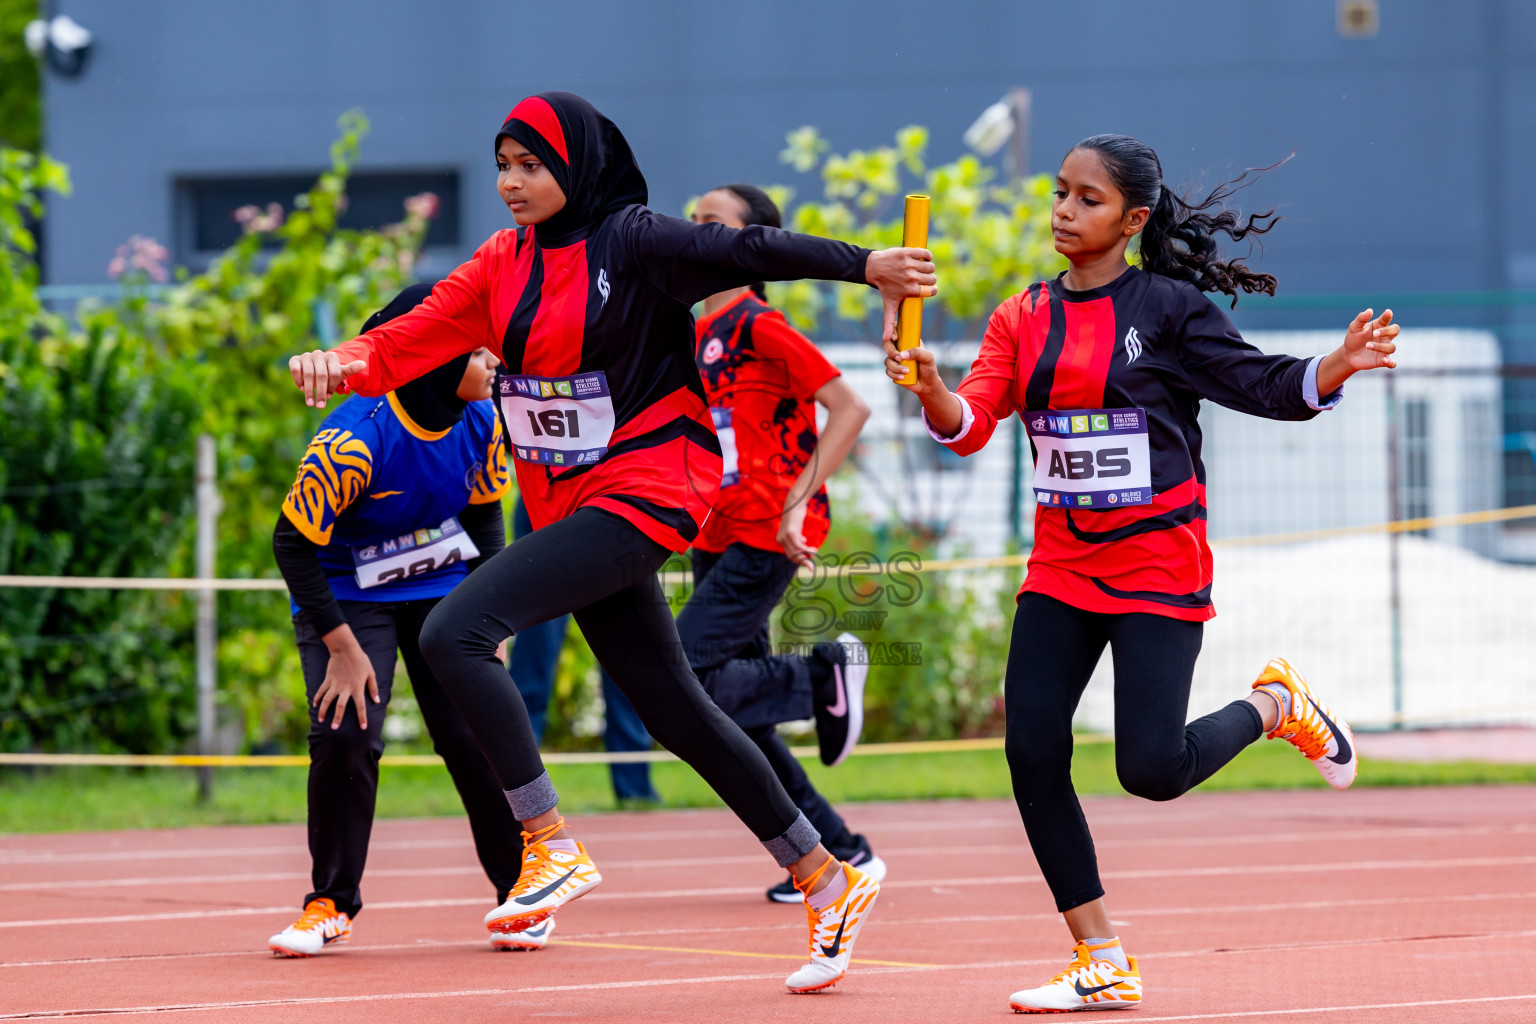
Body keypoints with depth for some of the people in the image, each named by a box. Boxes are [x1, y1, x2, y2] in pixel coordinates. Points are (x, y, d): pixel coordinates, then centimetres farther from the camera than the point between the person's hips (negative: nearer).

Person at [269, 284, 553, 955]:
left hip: (443, 587, 4)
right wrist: (343, 646, -22)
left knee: (476, 734, -7)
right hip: (349, 593, -4)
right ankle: (331, 904, 1)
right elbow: (293, 542, -22)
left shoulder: (482, 421, -12)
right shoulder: (355, 440, -30)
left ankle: (519, 888, 10)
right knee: (345, 734, -17)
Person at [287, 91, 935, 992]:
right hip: (569, 504, 8)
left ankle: (554, 847, -14)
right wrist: (347, 362, -16)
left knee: (455, 632, -21)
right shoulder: (505, 263, 9)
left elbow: (749, 252, -21)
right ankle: (828, 884, 23)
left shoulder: (632, 241, -11)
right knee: (676, 712, 13)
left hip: (642, 489, -8)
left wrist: (865, 266, -34)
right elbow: (412, 340, 5)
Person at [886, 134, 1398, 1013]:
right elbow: (971, 426, -5)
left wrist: (1335, 368, -29)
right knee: (1033, 754, -5)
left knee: (1151, 770, -12)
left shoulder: (1168, 308, -7)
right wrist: (930, 390, -27)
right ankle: (1102, 966, 6)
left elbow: (1265, 387, -10)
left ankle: (1276, 707, 20)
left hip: (1157, 562, -5)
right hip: (1062, 566, 5)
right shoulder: (1023, 318, 5)